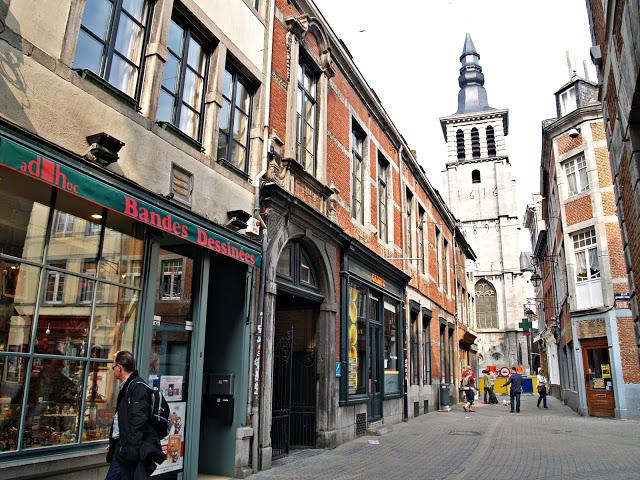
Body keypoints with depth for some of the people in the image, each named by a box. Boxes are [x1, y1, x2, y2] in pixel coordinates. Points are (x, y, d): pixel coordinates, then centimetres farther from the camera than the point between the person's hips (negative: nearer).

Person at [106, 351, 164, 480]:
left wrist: (131, 448, -23)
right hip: (120, 446, 10)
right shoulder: (126, 387, 16)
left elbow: (138, 421, -22)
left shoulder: (138, 387, -16)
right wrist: (113, 443, 20)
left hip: (130, 448, -9)